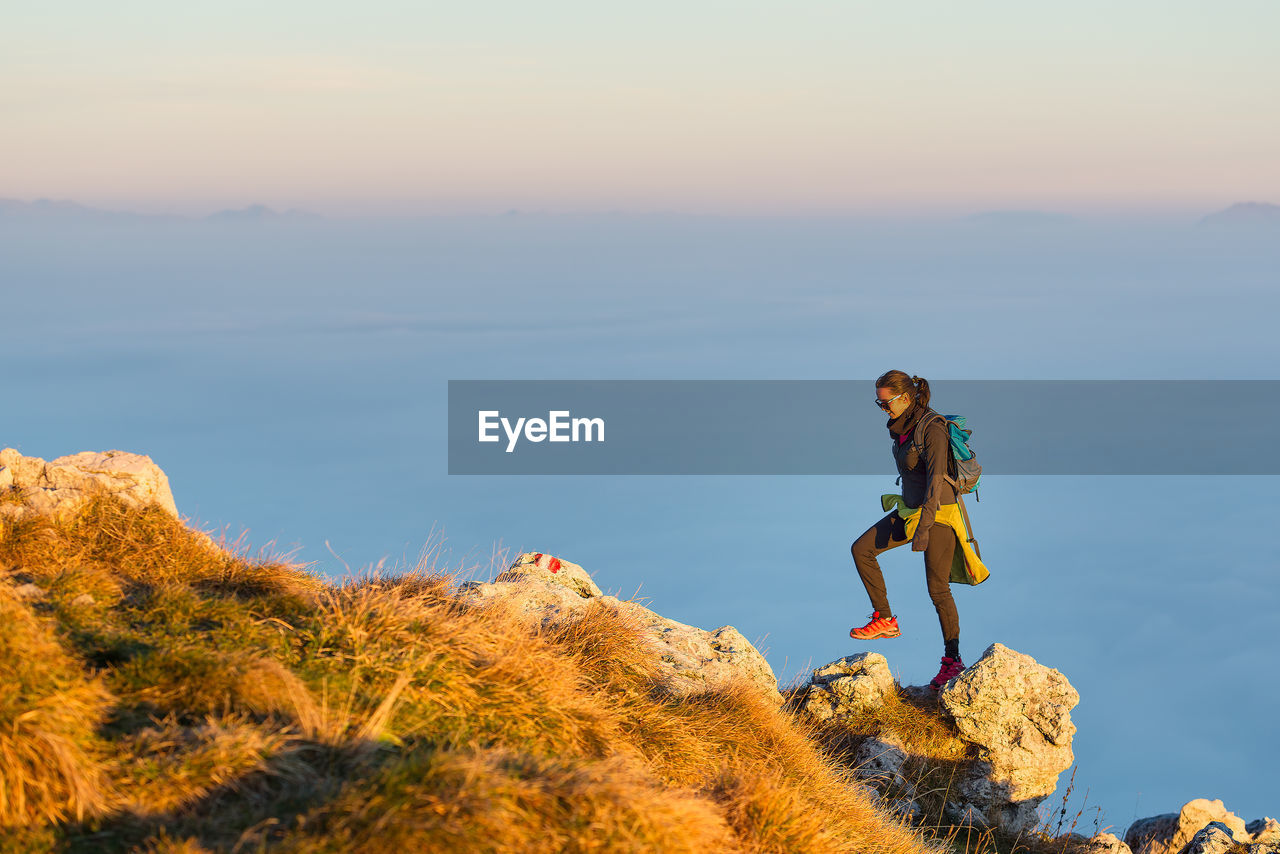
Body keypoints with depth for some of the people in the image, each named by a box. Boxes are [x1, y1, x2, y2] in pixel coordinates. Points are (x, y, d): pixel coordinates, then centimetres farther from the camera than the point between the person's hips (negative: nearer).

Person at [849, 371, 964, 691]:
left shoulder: (932, 429, -22)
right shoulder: (901, 427, 4)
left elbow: (936, 478, -27)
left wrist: (923, 526, -33)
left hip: (938, 513, -8)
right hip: (910, 509, 8)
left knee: (938, 589, -3)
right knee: (861, 550, -2)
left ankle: (953, 659, 10)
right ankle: (885, 619, 6)